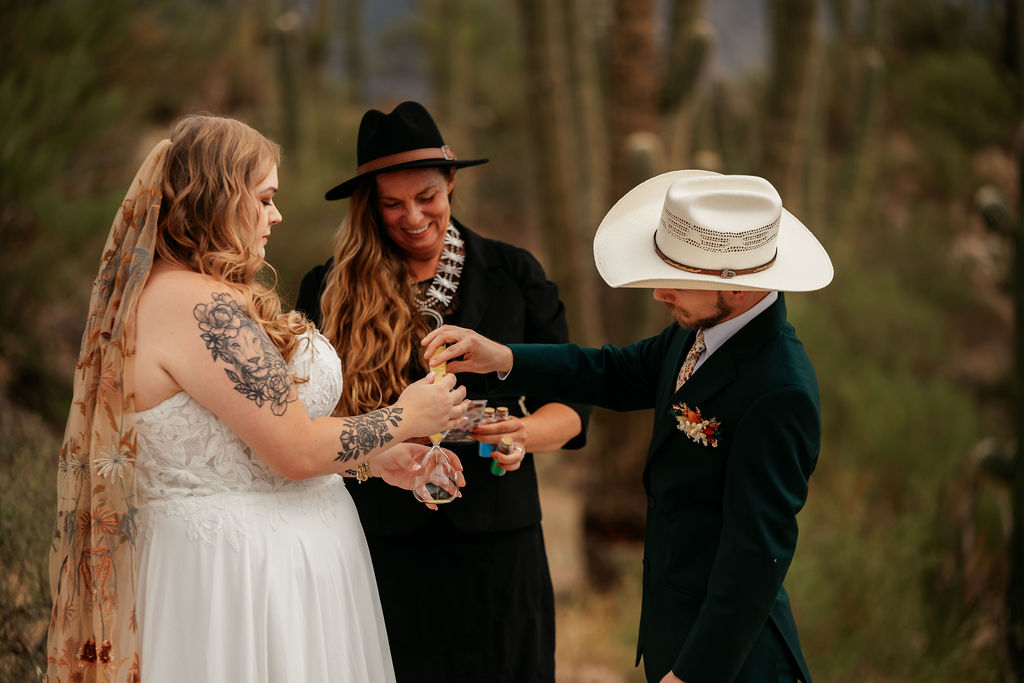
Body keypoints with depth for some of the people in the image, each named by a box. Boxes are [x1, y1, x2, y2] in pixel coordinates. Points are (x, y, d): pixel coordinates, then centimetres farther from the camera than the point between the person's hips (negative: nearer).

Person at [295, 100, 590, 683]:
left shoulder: (512, 274, 5)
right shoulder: (329, 291, 2)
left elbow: (570, 405, 6)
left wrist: (524, 434, -16)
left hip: (494, 544, 1)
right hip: (380, 544, -1)